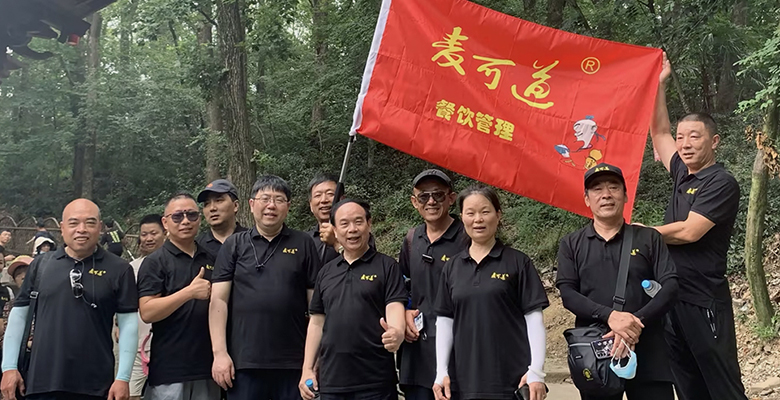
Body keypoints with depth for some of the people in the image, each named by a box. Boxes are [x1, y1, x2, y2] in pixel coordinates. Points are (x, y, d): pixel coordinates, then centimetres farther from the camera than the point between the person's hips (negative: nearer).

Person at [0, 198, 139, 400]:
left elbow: (128, 323, -2)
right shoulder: (40, 266, 6)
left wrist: (123, 377, -7)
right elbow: (19, 315, 10)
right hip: (42, 382, 2)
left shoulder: (119, 269, -1)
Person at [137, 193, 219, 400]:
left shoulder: (211, 259, 13)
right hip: (169, 369, -5)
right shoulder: (155, 262, -2)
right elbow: (147, 312, -14)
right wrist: (190, 292, -21)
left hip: (208, 366, 5)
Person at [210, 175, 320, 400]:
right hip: (244, 362, 0)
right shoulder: (234, 245, 6)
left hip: (294, 362, 0)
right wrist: (220, 352, -6)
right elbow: (219, 300, 2)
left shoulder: (304, 245, 5)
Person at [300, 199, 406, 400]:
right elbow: (317, 322, 15)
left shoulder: (387, 266, 0)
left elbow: (395, 309, -10)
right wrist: (307, 368, 8)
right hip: (331, 380, 4)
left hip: (375, 380, -4)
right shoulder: (326, 272, 13)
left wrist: (396, 333, -32)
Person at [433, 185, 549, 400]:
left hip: (512, 378, -3)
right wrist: (441, 372, 2)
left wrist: (536, 371, -10)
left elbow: (534, 317, -3)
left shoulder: (518, 262, 0)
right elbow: (444, 320, 9)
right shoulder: (452, 267, 9)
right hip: (465, 379, 3)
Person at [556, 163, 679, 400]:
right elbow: (567, 294, -2)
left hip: (647, 353, 0)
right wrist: (609, 316, -19)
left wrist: (637, 322, -16)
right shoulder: (571, 244, 9)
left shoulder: (649, 238, 8)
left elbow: (670, 286, -1)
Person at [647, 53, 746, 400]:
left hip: (703, 301, -8)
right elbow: (659, 132, 21)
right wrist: (659, 85, 19)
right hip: (671, 296, 8)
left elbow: (689, 232, -17)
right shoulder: (683, 174, 13)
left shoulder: (721, 183, -10)